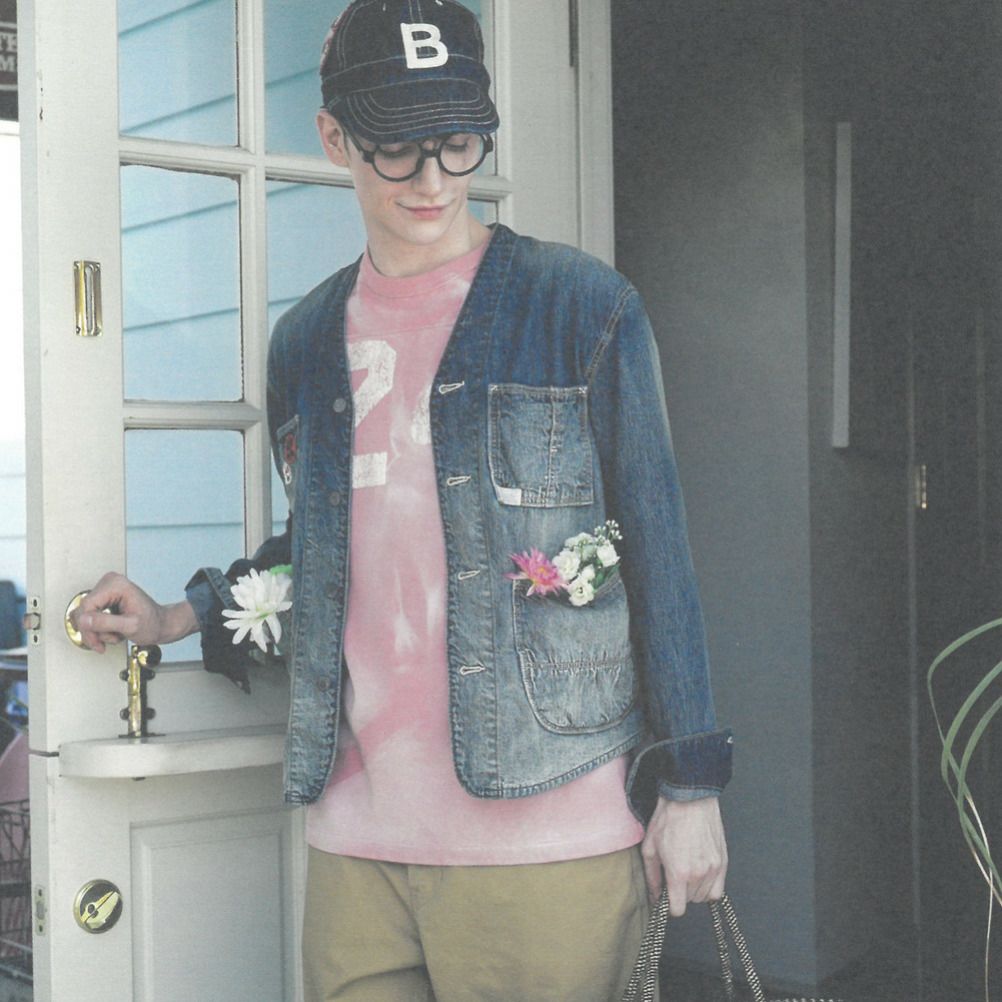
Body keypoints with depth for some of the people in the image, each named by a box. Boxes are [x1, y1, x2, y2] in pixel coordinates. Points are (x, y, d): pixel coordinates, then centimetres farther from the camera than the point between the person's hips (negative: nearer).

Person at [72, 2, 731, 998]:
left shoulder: (583, 307, -1)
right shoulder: (307, 340, 13)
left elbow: (657, 552, -1)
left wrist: (690, 784, -3)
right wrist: (181, 618, 13)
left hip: (546, 833, -4)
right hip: (357, 837, 4)